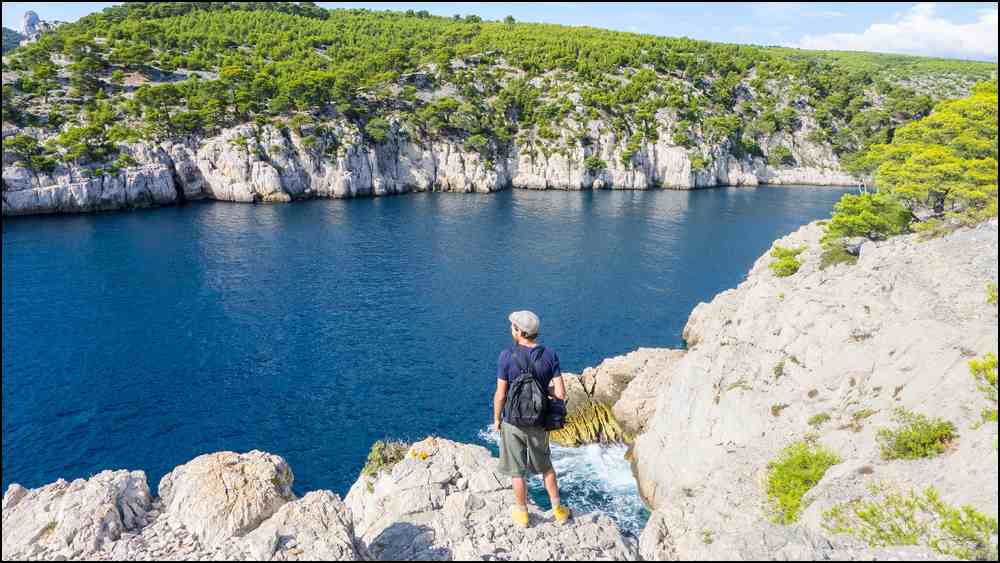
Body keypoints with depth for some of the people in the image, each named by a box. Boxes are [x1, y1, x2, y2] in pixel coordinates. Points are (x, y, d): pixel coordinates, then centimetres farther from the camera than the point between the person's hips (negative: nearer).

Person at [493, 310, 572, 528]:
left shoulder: (507, 356, -18)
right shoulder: (550, 355, -11)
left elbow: (500, 395, -14)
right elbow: (560, 394, -13)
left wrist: (496, 419, 2)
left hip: (513, 422, -3)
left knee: (517, 471, 15)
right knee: (545, 467, 23)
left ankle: (522, 513, 30)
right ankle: (558, 510, 34)